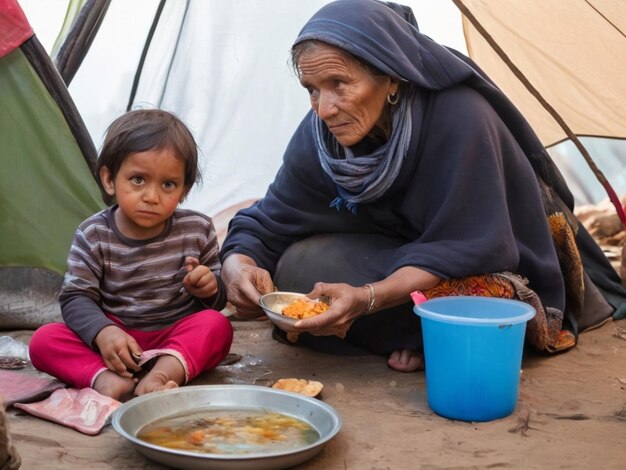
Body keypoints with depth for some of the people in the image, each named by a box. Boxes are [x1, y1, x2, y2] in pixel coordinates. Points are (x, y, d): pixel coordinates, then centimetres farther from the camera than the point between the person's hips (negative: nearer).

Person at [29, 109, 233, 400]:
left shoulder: (197, 230, -2)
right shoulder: (93, 236, -6)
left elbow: (217, 298, 6)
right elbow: (76, 298, -10)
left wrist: (211, 289, -20)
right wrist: (103, 332, -31)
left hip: (176, 339, 0)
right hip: (117, 341, 0)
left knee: (216, 325, -29)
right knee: (44, 340, -21)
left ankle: (165, 372, -49)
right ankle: (106, 378, -43)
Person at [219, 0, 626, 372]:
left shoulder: (459, 118, -33)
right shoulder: (320, 135, -16)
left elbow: (463, 250, -31)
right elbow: (265, 224, -10)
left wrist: (367, 298, -45)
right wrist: (239, 263, -35)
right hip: (404, 255, 7)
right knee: (301, 265, -19)